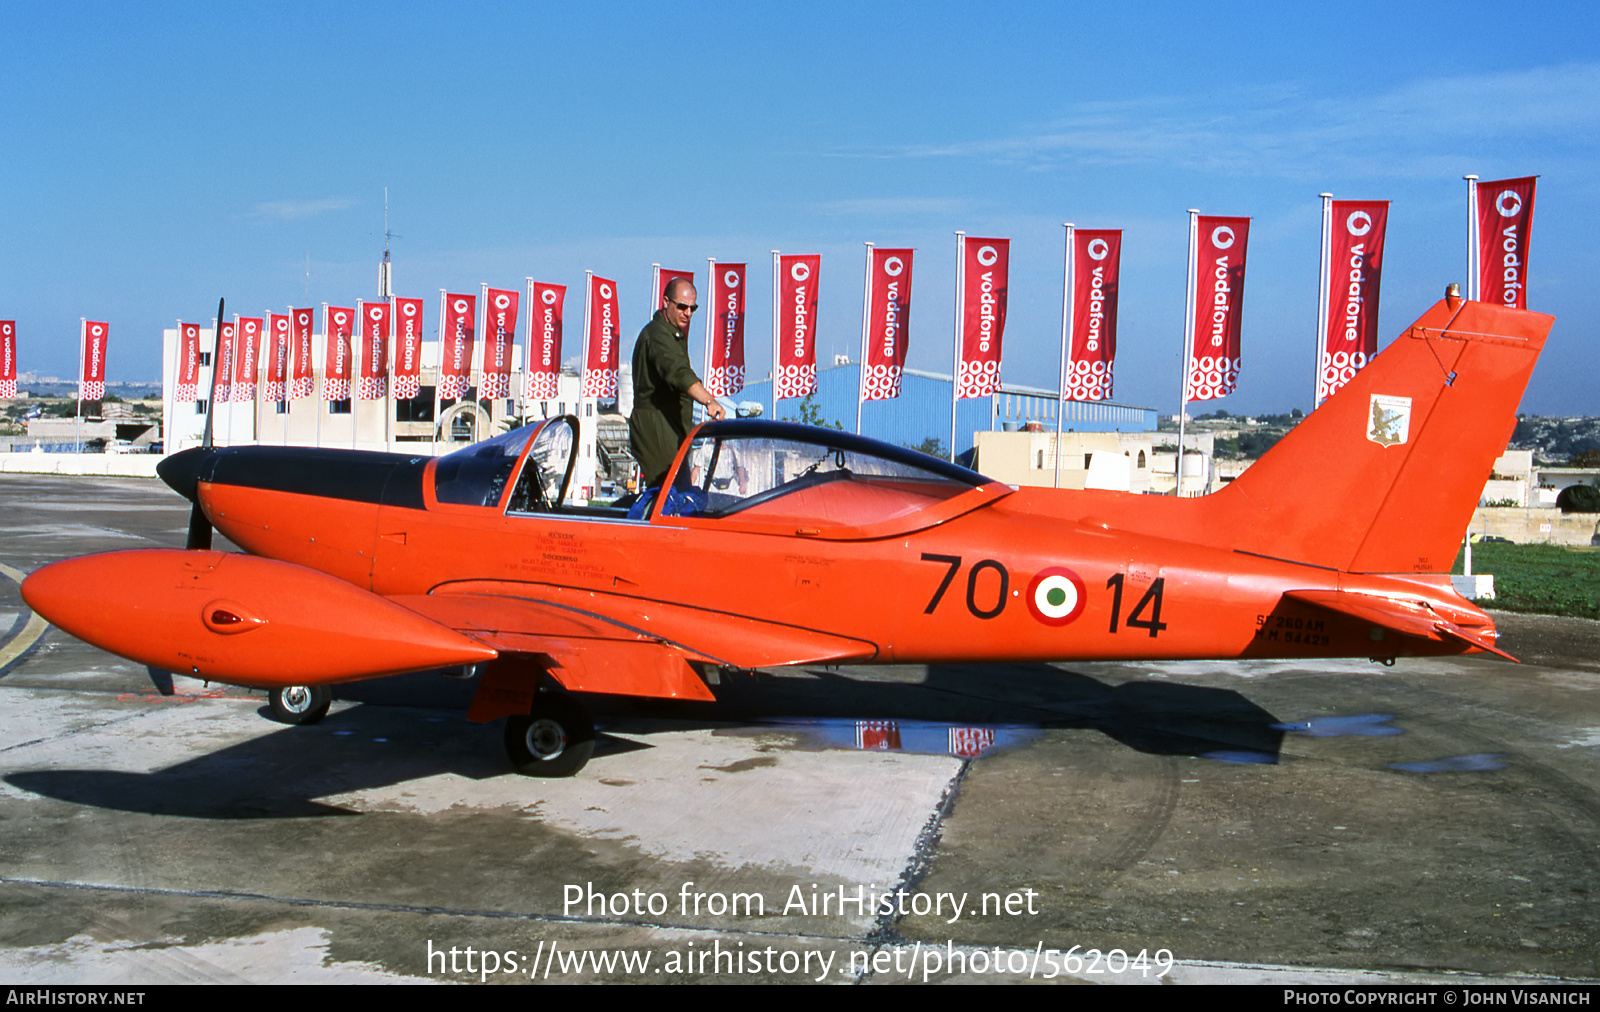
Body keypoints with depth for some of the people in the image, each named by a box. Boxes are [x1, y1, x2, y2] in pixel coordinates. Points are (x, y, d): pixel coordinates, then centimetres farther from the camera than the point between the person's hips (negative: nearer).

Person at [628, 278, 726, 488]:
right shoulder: (657, 335, -16)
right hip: (655, 428, -10)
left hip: (670, 427, 10)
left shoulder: (675, 334, 18)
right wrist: (709, 401, -47)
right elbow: (679, 373, -33)